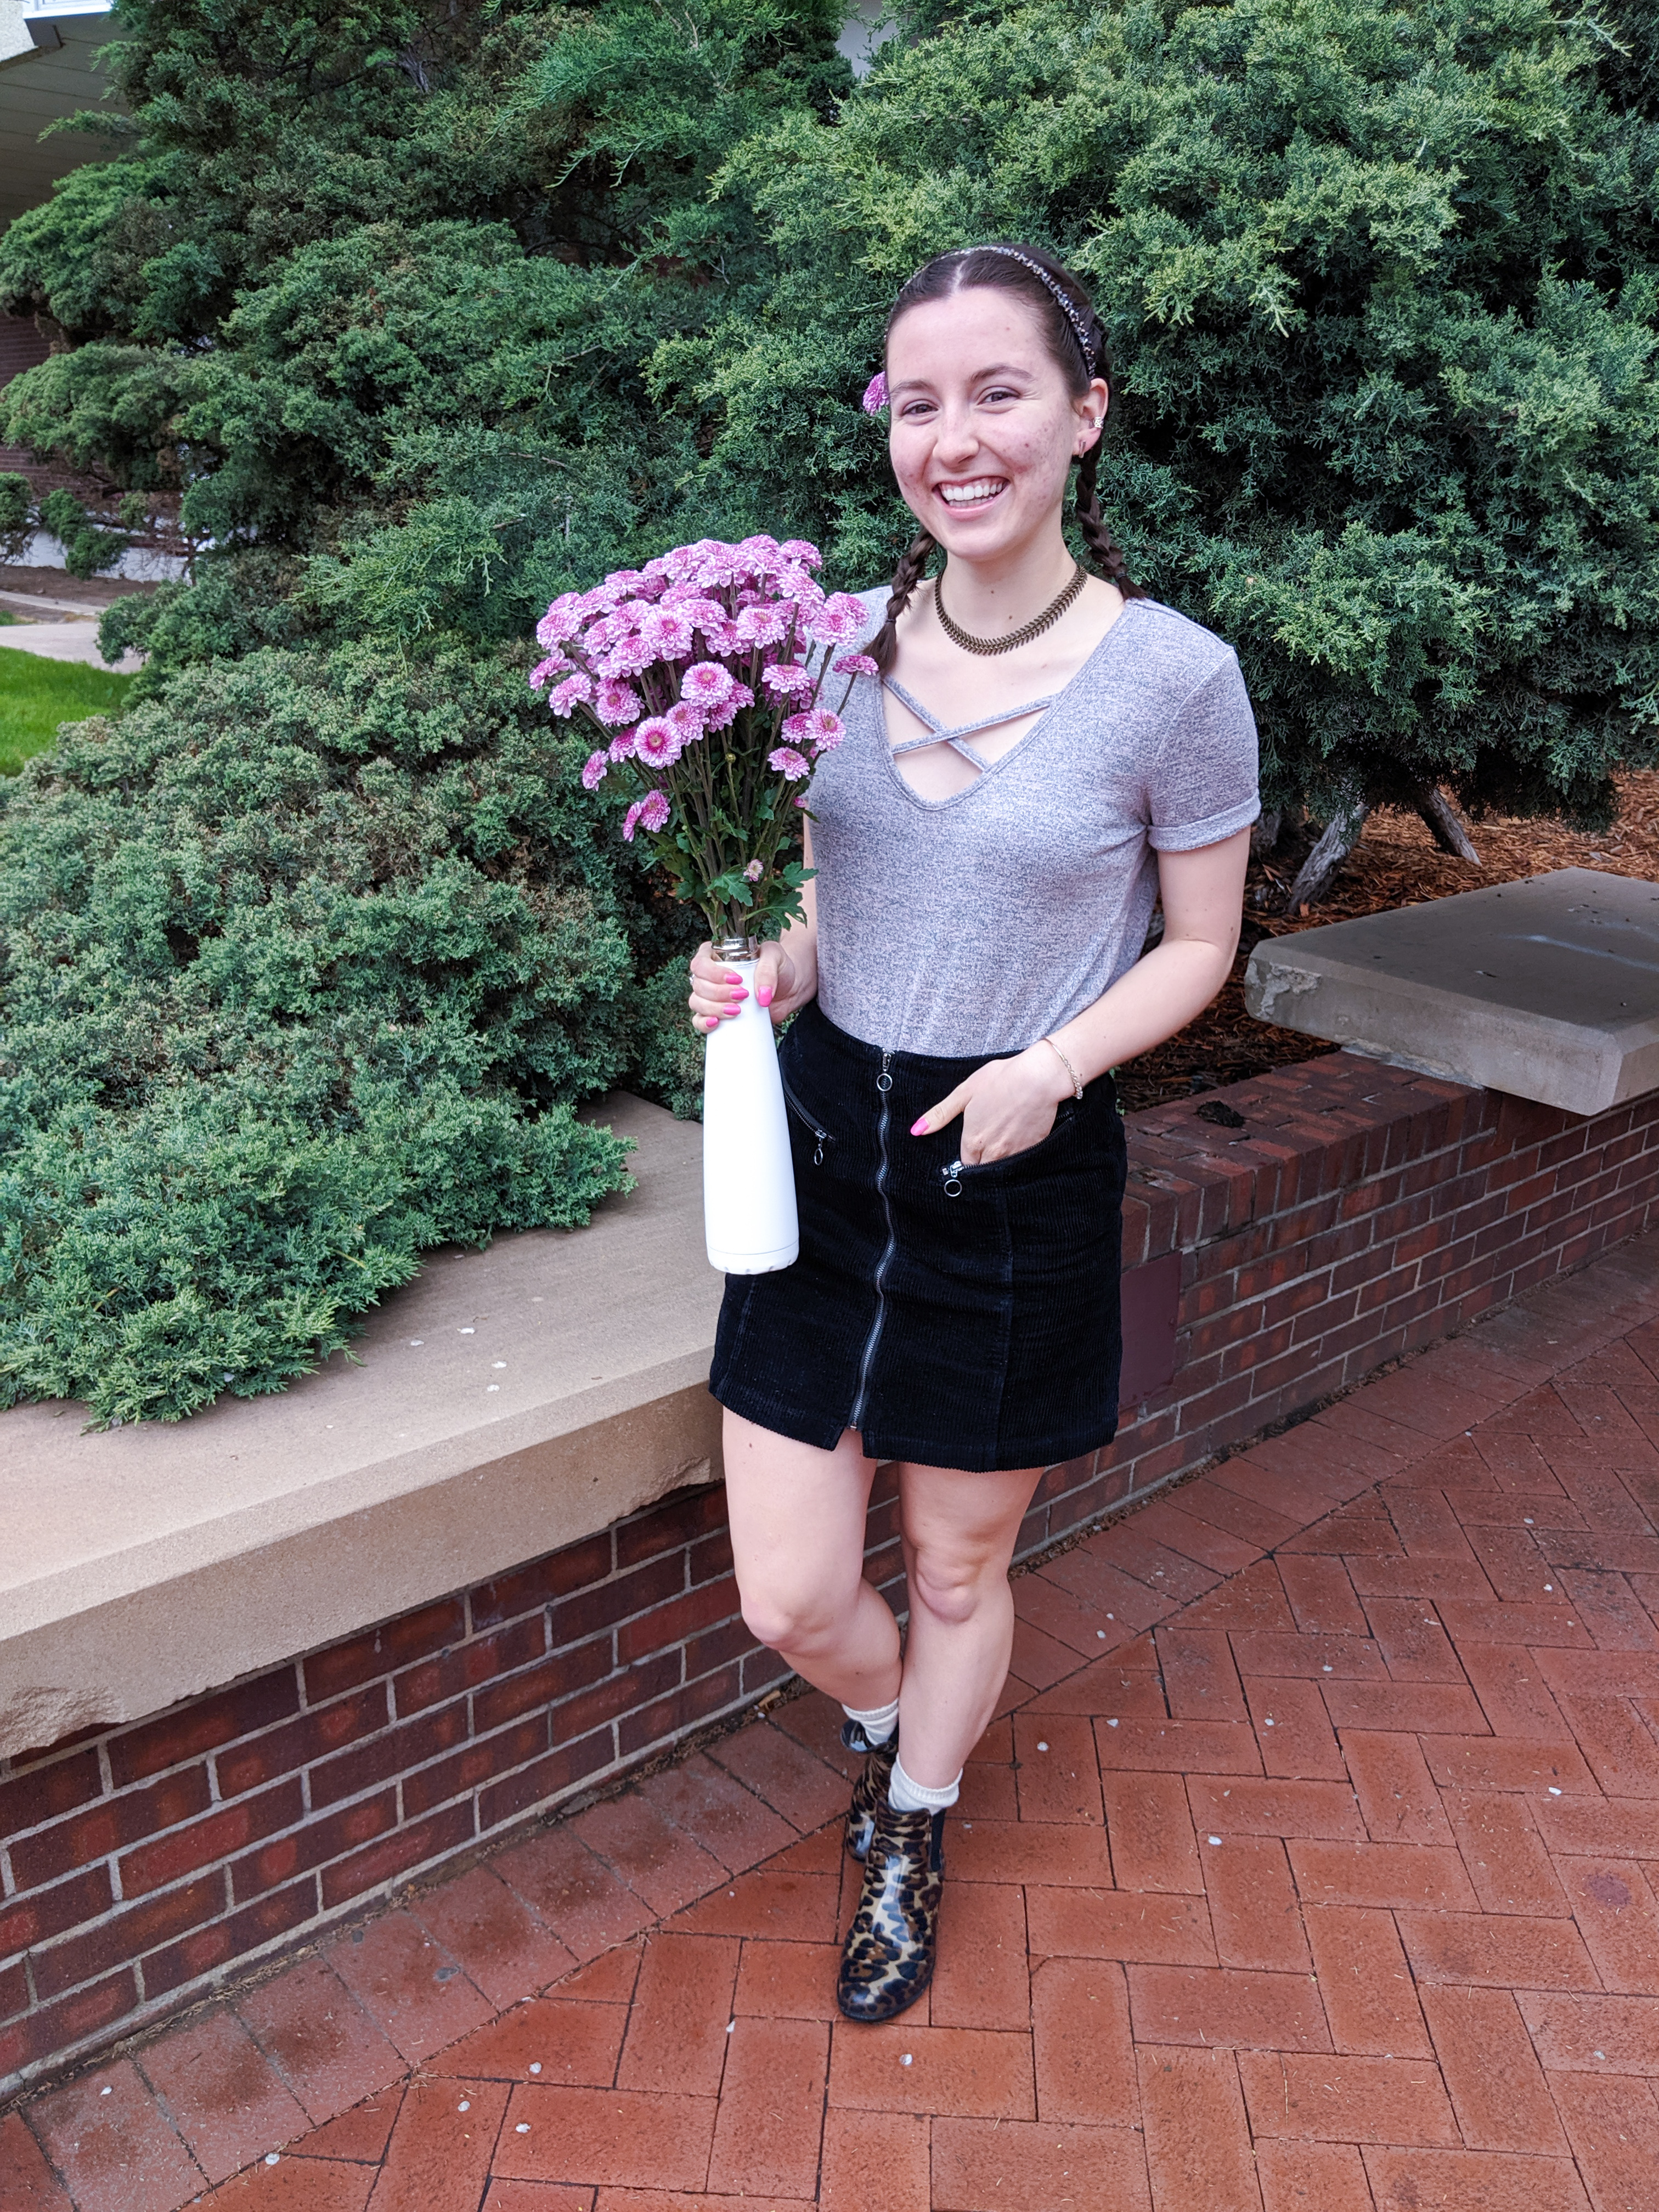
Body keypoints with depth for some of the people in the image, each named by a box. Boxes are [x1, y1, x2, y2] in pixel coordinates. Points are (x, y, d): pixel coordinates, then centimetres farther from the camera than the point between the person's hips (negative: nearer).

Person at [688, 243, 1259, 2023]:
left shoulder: (1173, 677, -11)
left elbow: (1199, 944, -1)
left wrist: (1053, 1060, -17)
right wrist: (765, 977, -8)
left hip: (1018, 1171, -3)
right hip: (820, 1148, 3)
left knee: (957, 1567, 16)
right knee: (788, 1600, 7)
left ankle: (912, 1841, 47)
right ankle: (894, 1726, 45)